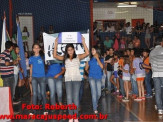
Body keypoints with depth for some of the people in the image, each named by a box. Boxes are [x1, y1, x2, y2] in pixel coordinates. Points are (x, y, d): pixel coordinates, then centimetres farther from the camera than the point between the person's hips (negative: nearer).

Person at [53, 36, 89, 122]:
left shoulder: (78, 57, 5)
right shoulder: (65, 58, 10)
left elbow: (87, 53, -7)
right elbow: (55, 55, 4)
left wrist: (83, 42, -10)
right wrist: (56, 44, -1)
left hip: (77, 79, -1)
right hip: (68, 79, 2)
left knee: (76, 97, -1)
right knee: (69, 97, 0)